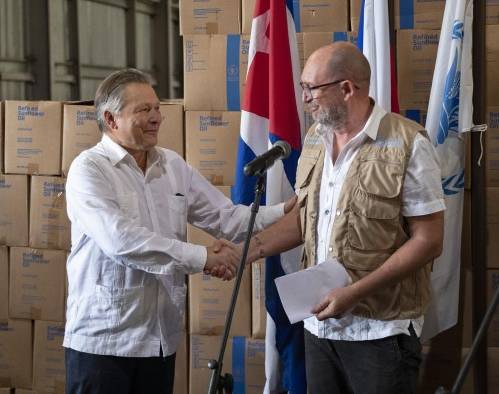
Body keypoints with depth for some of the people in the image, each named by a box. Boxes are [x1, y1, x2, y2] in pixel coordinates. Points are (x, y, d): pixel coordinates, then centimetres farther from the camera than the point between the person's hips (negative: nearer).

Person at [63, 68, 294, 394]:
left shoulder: (173, 165, 10)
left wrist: (284, 212, -4)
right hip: (103, 339, -6)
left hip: (161, 338, 6)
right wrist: (201, 257, -23)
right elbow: (121, 240, -24)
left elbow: (226, 217, 11)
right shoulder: (89, 169, -11)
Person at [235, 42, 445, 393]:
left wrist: (355, 293, -18)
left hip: (381, 333, -6)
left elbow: (428, 240, -14)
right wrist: (253, 249, 4)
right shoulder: (315, 140, 9)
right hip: (320, 323, 6)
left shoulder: (408, 144, -13)